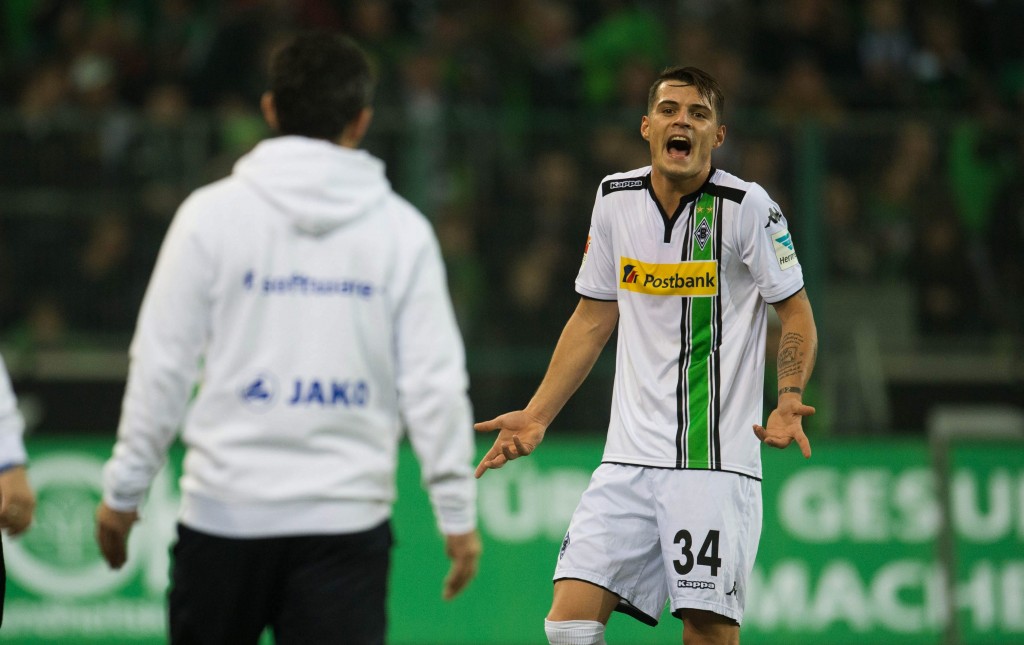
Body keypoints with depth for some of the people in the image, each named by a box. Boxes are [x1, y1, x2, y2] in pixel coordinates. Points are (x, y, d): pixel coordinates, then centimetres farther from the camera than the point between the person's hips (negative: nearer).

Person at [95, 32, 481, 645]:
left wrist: (124, 490, 7)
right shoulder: (402, 228, 1)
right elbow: (434, 381, 0)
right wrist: (458, 511, 6)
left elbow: (162, 365, -1)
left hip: (227, 508, 0)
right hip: (348, 518, 0)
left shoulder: (211, 213, -1)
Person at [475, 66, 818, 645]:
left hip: (717, 460, -4)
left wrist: (789, 400, -17)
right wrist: (536, 417, 14)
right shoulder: (616, 199, 7)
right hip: (630, 459, 4)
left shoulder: (747, 207, -6)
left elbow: (797, 316, 1)